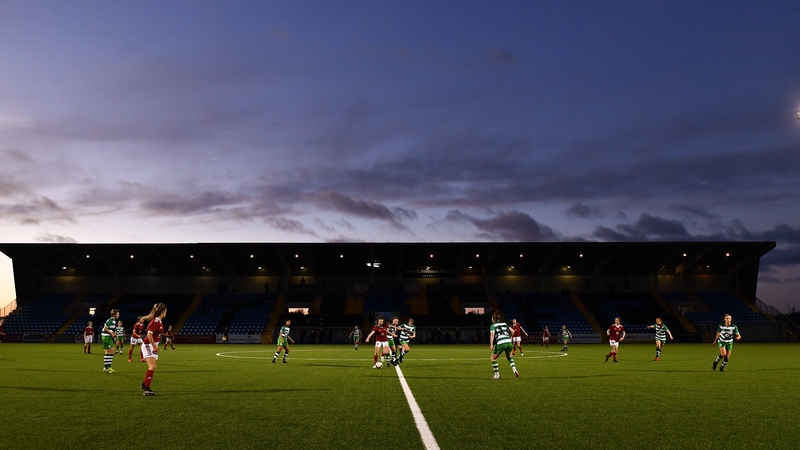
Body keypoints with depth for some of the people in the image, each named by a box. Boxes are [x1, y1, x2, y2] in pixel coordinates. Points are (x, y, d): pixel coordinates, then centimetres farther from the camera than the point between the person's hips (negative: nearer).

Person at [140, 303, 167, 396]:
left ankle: (144, 384, 34)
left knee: (154, 366, 18)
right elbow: (149, 334, -28)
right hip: (148, 345, -10)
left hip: (153, 346, 10)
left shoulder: (159, 321, 7)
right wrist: (154, 346, -24)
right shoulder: (155, 322, -21)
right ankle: (146, 389, -18)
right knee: (152, 367, -18)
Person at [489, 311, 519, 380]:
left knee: (493, 358, 16)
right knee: (509, 357, 29)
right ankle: (515, 370, 8)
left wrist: (491, 344, -12)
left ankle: (497, 375, 13)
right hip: (509, 342, 5)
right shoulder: (504, 323, 24)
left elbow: (492, 334, -8)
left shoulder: (493, 325, 10)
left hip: (500, 343, -5)